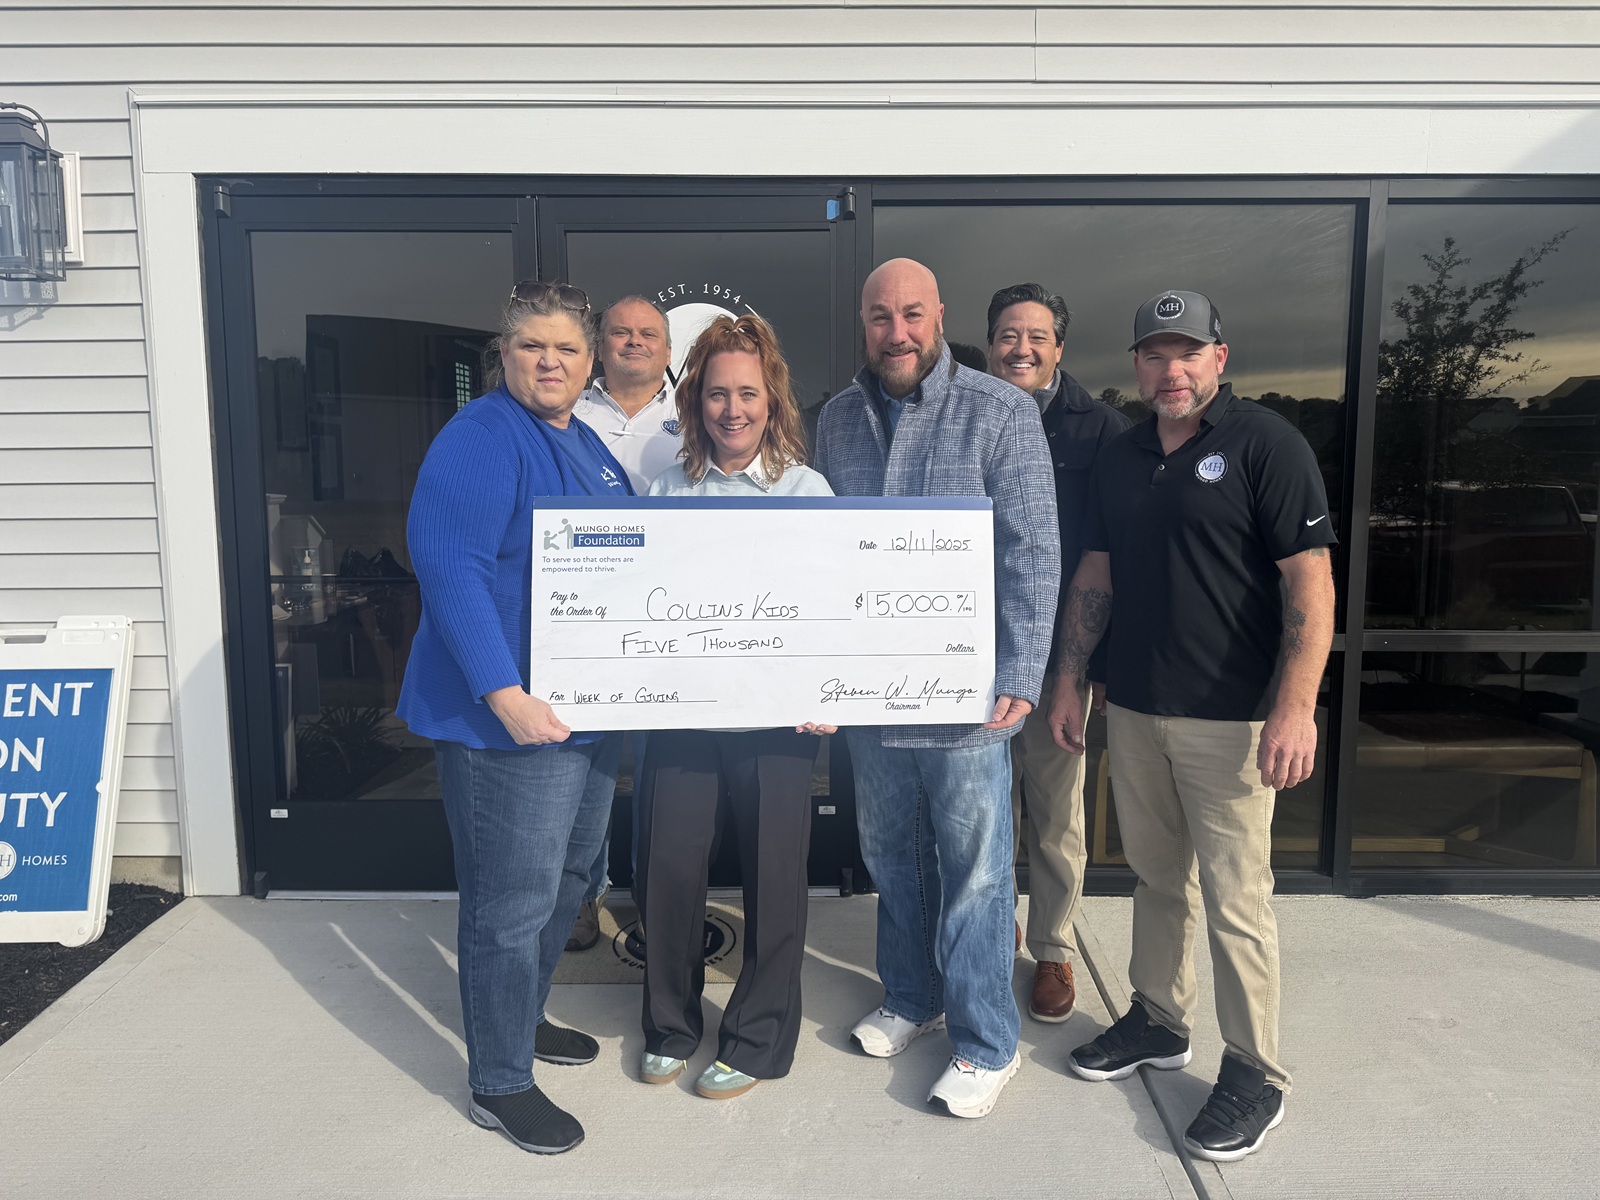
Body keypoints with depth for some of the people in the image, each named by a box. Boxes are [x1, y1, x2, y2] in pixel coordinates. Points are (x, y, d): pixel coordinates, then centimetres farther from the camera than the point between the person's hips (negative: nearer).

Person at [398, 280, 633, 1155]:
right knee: (512, 901, 1)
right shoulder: (480, 439, -15)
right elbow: (448, 565, -24)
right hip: (511, 718, -9)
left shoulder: (586, 445, 13)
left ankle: (521, 1019, 42)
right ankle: (499, 1084, 20)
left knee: (565, 881, 21)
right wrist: (506, 695, -29)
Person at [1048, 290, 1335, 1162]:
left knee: (1235, 898, 0)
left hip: (1230, 718, -6)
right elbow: (1095, 577, 15)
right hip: (1132, 708, 6)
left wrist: (1296, 706, -20)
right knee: (1156, 875, 17)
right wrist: (1069, 680, 11)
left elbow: (1310, 582, -12)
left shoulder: (1265, 444, -8)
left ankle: (1255, 1074, 17)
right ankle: (1158, 1022, 34)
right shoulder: (1119, 459, 11)